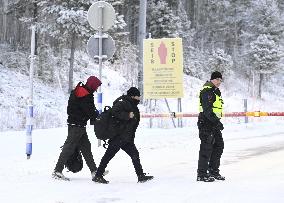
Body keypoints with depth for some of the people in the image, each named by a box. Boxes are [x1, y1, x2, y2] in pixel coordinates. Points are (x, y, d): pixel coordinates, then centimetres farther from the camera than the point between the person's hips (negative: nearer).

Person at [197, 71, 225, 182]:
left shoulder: (216, 91, 19)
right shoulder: (207, 91, -14)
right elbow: (207, 109, -23)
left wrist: (217, 121, 22)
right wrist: (216, 121, -26)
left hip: (214, 122, 10)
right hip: (206, 122, -10)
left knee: (219, 146, 12)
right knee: (206, 148, -9)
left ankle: (214, 171, 22)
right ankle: (201, 174, -5)